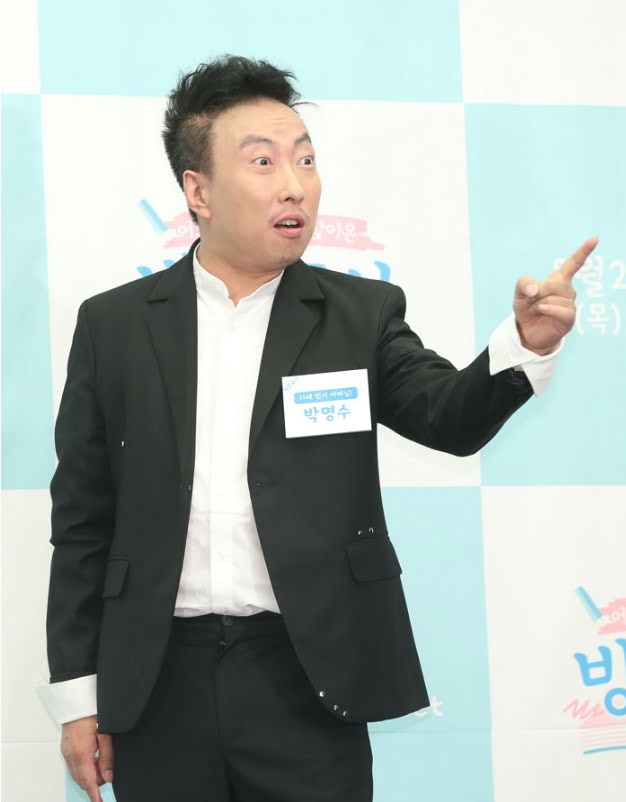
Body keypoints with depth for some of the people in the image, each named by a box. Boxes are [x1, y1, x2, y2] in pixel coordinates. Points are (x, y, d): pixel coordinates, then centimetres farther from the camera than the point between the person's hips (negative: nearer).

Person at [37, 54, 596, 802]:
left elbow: (450, 416, -10)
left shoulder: (362, 313, 5)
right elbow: (82, 519, 6)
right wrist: (76, 691, 4)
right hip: (158, 685, 1)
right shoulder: (114, 324, 5)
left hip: (306, 682, 0)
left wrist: (526, 342, -30)